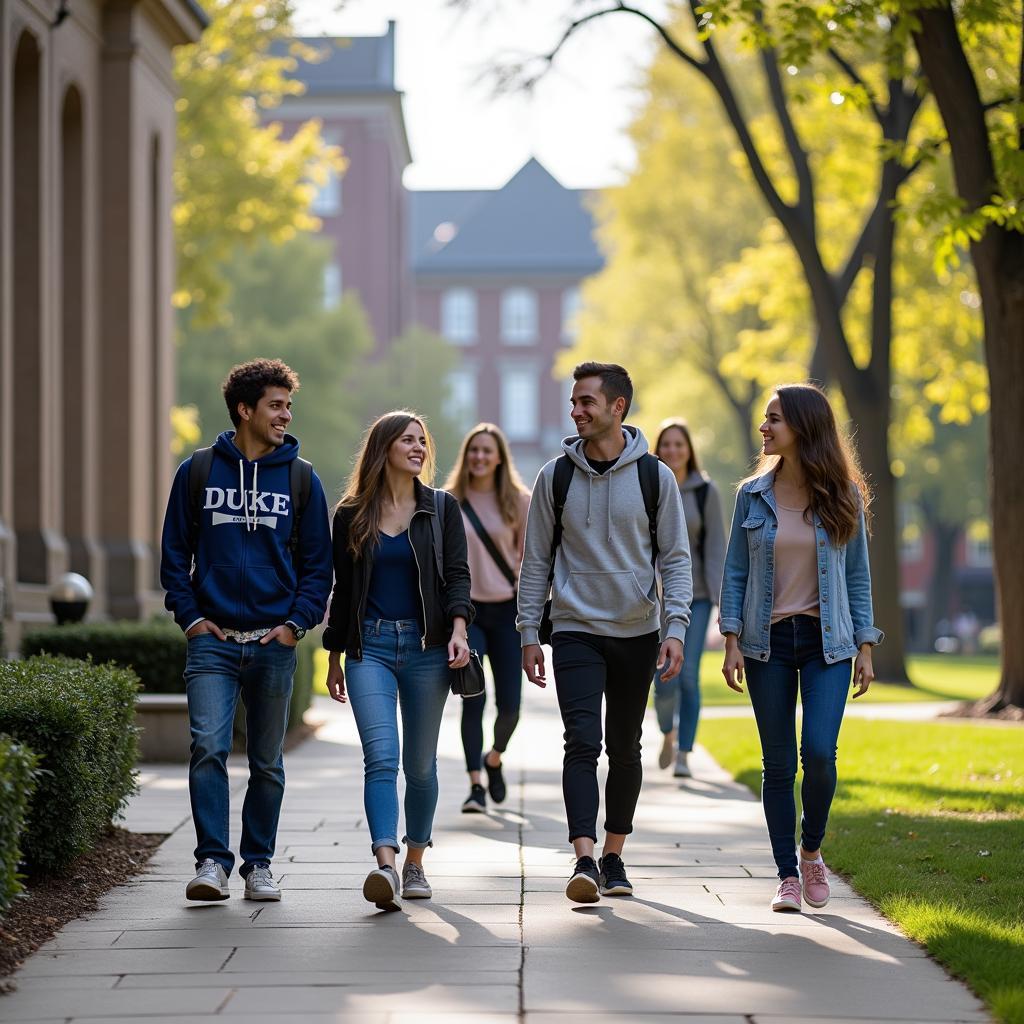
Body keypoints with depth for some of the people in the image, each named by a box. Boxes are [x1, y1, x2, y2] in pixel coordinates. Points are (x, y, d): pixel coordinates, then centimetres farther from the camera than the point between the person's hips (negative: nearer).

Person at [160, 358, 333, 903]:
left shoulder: (301, 478, 6)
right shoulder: (198, 471, 4)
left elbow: (317, 562, 8)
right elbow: (174, 552, 8)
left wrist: (297, 622, -3)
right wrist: (190, 615, -2)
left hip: (274, 642, 1)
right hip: (213, 639, -1)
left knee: (267, 762, 8)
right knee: (208, 747, -14)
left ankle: (259, 863, 19)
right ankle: (212, 861, -11)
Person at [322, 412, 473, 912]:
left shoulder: (441, 508, 9)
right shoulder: (351, 515, 8)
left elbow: (457, 574, 3)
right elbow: (342, 589, 13)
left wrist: (458, 629, -13)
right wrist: (334, 655, 14)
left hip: (426, 646, 1)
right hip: (370, 646, -1)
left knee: (420, 764, 7)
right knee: (381, 756, -16)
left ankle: (414, 863, 21)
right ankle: (385, 865, -29)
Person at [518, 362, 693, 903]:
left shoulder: (654, 476, 0)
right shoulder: (556, 476, 1)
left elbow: (676, 557, 1)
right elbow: (537, 559, 5)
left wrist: (675, 628, -10)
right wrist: (528, 634, 1)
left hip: (637, 634, 1)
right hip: (576, 631, -1)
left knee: (625, 747, 10)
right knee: (582, 741, -15)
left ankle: (614, 857, 21)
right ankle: (585, 860, -22)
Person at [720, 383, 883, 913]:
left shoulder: (843, 497, 1)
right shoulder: (753, 495, 3)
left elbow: (857, 575, 5)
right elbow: (735, 572, 5)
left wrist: (865, 647, 1)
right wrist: (731, 641, -3)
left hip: (827, 641, -1)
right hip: (768, 642, 1)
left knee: (819, 751, -15)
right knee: (778, 764, 2)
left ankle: (812, 850, 9)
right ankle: (787, 875, 11)